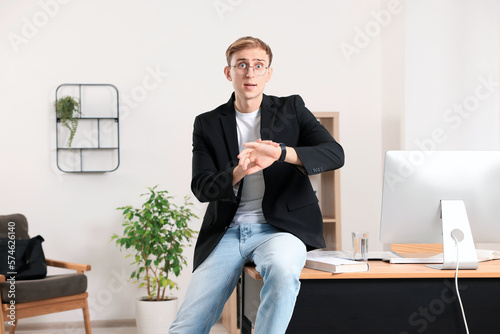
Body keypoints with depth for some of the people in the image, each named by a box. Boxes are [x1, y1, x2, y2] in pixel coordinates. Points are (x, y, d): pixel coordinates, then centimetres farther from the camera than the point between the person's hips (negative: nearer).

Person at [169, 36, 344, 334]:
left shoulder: (291, 109, 9)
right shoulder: (208, 124, 11)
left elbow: (335, 154, -6)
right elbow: (201, 188, 1)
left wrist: (281, 152, -24)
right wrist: (237, 173, -22)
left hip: (280, 228, -1)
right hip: (228, 231, 2)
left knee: (282, 269, -39)